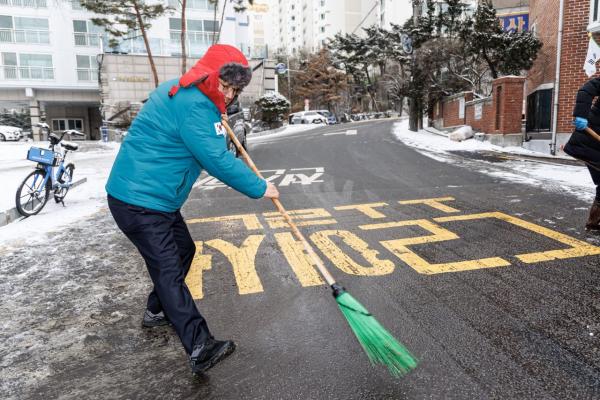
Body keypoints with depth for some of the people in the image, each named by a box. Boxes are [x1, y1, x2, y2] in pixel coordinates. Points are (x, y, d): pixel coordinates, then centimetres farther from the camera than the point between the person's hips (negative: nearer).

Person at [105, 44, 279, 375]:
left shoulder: (180, 92, 12)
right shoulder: (194, 107, -21)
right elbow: (219, 161, -24)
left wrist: (218, 118, 26)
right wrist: (259, 188, -14)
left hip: (155, 198, 10)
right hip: (138, 201, -10)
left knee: (183, 249, 20)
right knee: (168, 269, -13)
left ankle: (156, 311, 37)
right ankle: (200, 349, -13)